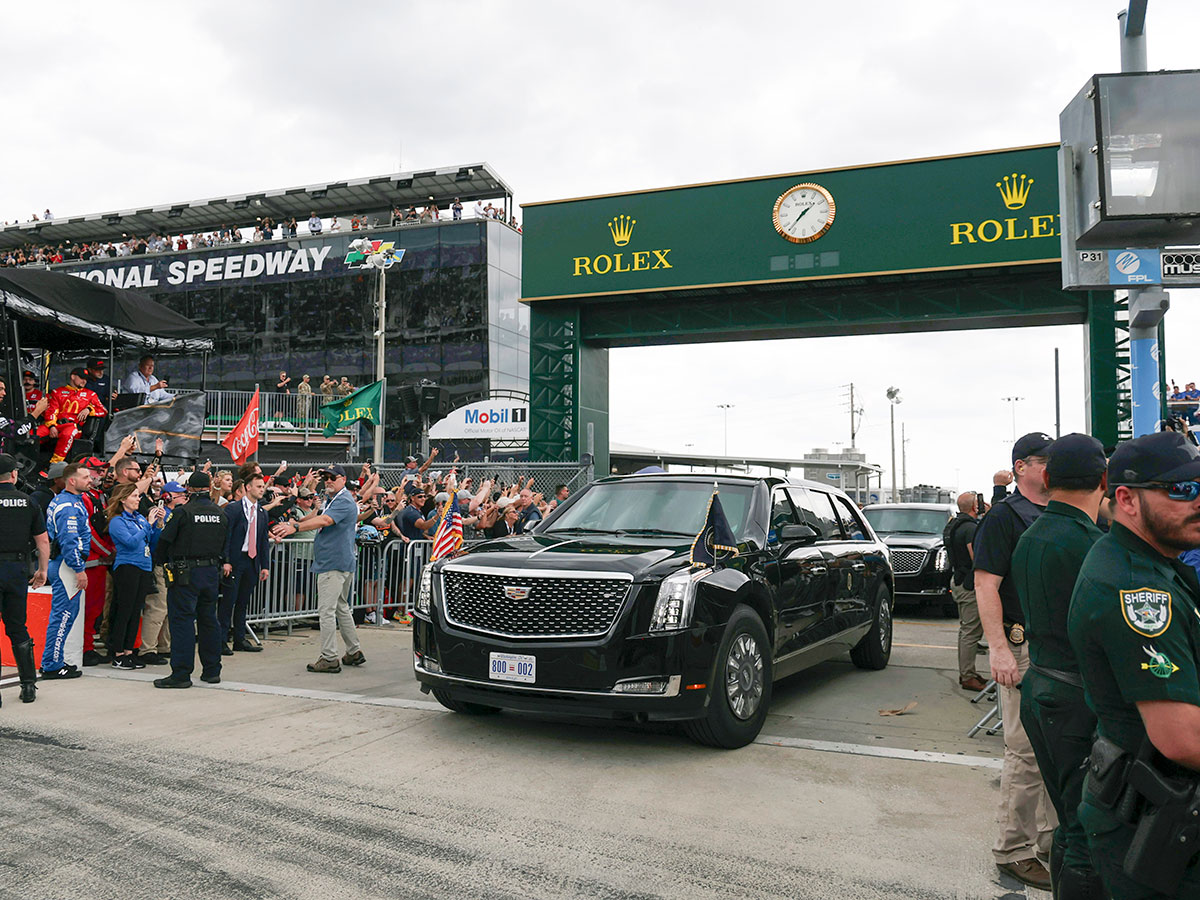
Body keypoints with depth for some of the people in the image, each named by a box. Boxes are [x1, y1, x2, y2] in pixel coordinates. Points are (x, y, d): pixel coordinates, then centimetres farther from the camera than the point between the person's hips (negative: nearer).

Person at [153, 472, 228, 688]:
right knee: (208, 619, 14)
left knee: (182, 620, -1)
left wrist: (169, 563, 7)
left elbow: (164, 541, -9)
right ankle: (212, 671, 20)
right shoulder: (221, 514, 5)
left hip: (186, 573, -6)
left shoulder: (182, 512, -11)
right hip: (211, 572, 6)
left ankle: (181, 674, -2)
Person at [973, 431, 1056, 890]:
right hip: (1023, 648, -8)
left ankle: (1051, 839, 28)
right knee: (1026, 753, -3)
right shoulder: (1004, 517, -8)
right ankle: (1014, 850, 8)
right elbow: (986, 585, -14)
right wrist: (999, 648, -21)